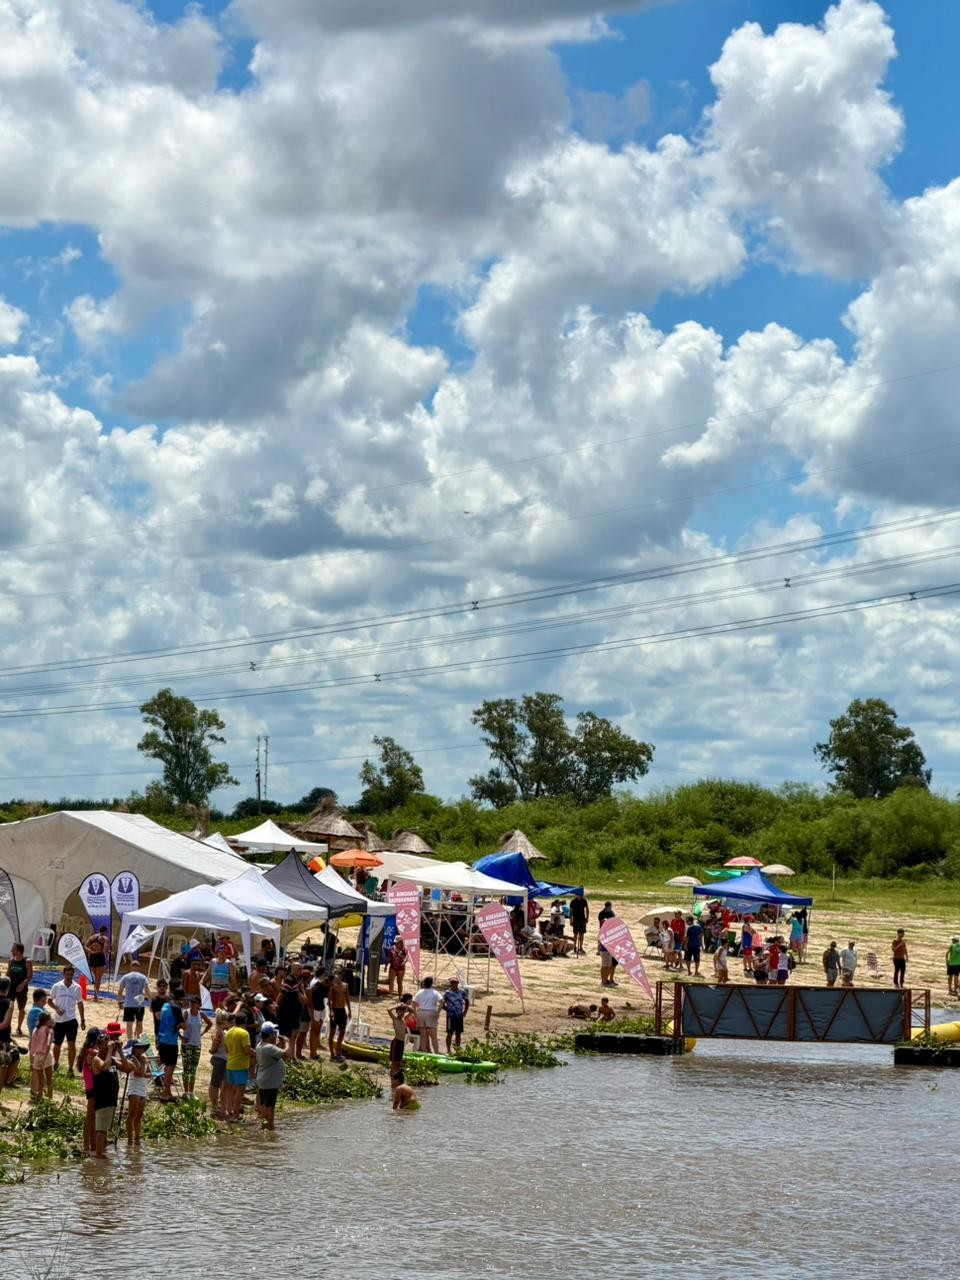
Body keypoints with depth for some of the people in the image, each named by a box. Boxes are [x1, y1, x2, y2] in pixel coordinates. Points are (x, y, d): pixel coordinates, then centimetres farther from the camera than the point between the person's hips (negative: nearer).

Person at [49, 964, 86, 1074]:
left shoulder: (77, 988, 1)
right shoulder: (56, 986, -3)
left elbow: (80, 1004, 10)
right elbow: (50, 1001, 5)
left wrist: (83, 1020, 10)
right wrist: (56, 1008, -15)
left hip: (71, 1020, 0)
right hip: (58, 1020, 0)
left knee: (72, 1044, -9)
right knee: (57, 1044, 9)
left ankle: (70, 1068, -2)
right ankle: (56, 1063, 35)